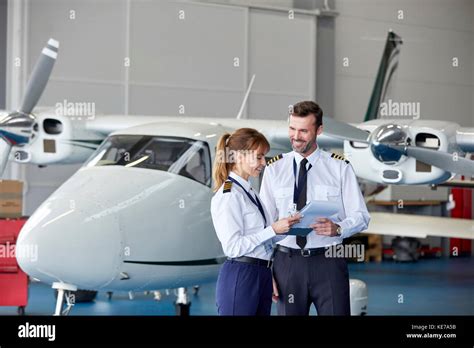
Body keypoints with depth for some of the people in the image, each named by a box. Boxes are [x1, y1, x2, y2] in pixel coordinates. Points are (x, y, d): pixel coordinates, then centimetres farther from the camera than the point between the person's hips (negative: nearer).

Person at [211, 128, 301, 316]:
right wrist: (273, 229, -18)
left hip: (262, 275, 8)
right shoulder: (229, 195, -12)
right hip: (240, 277, -8)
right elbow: (233, 246, -19)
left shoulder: (250, 192, 15)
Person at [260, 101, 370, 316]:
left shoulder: (339, 168, 2)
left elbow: (360, 216, 3)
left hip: (328, 262, -1)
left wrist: (338, 229, -20)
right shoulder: (274, 169, 5)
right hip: (287, 263, 1)